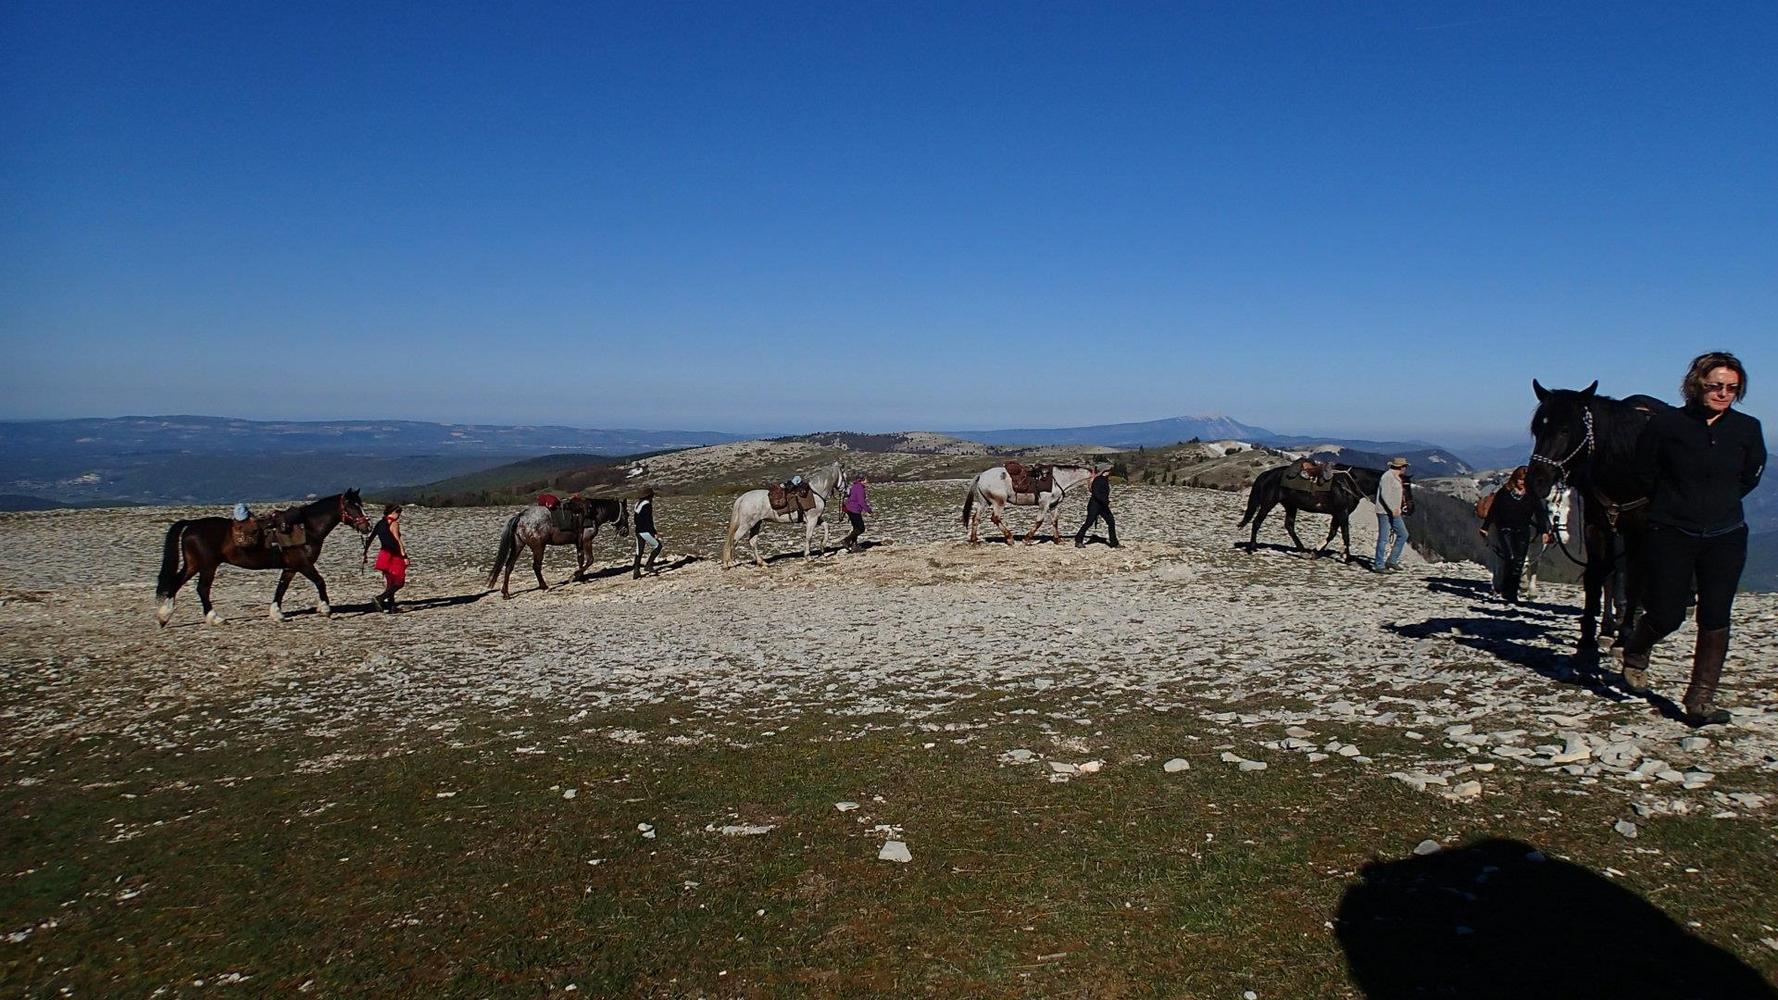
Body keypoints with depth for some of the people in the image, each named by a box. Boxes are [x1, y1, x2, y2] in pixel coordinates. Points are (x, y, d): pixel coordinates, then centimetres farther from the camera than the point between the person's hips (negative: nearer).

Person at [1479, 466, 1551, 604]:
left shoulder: (1531, 496, 5)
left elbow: (1540, 514, 3)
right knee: (1509, 557, -18)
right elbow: (1493, 510, 5)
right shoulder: (1504, 492, 0)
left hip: (1522, 531, 2)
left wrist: (1544, 531, -8)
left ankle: (1511, 593, 6)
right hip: (1504, 529, -2)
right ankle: (1499, 586, -6)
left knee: (1519, 562, -1)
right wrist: (1485, 528, 5)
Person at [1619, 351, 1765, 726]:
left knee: (1715, 620, -1)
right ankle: (1635, 654, 34)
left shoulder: (1747, 429, 2)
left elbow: (1750, 477, 18)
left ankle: (1700, 700, 7)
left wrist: (1719, 501, 15)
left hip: (1726, 537, 3)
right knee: (1667, 616, 1)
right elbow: (1644, 476, 5)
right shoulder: (1666, 425, -7)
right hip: (1670, 536, -3)